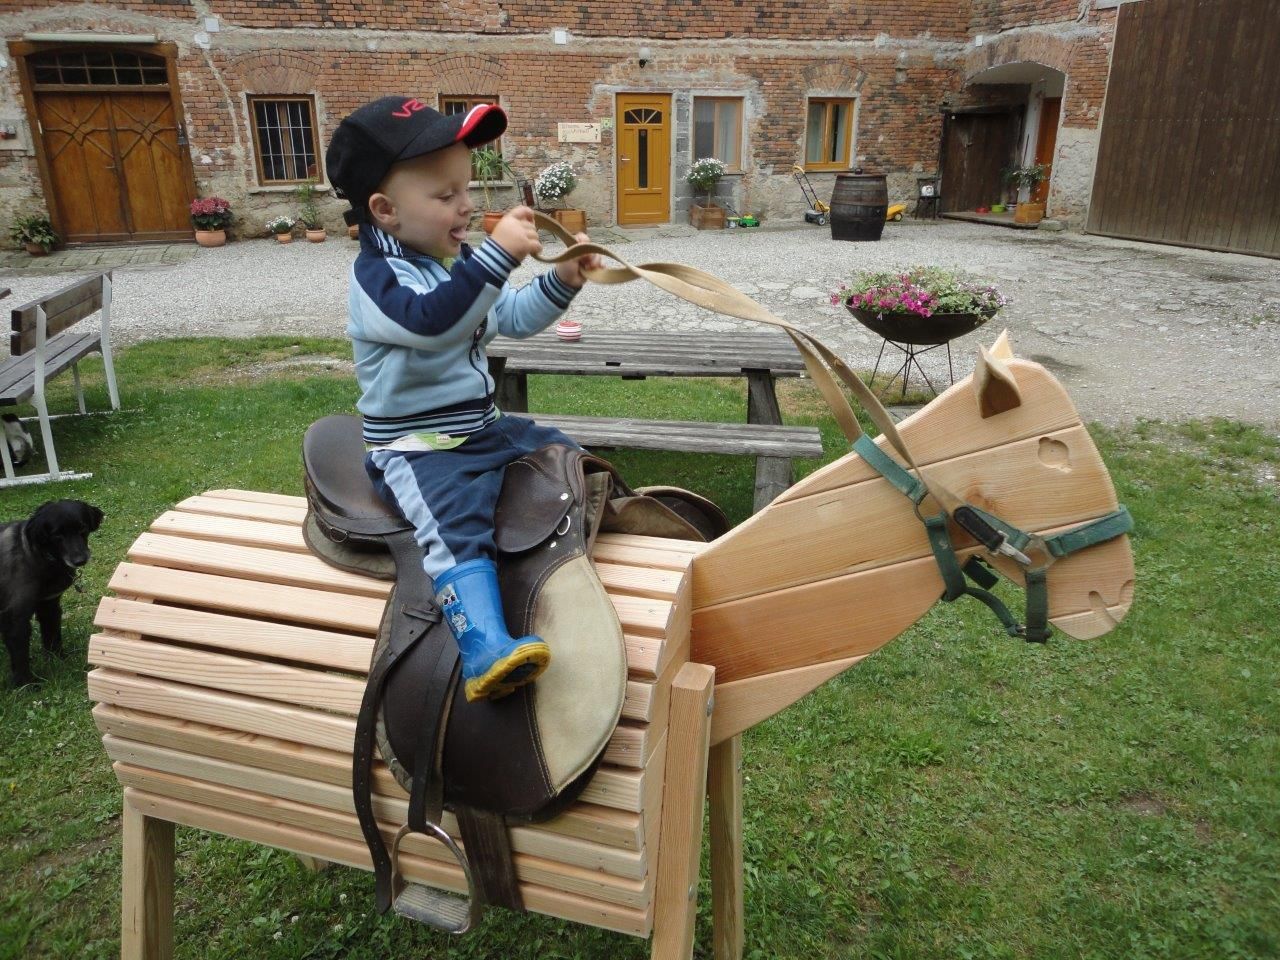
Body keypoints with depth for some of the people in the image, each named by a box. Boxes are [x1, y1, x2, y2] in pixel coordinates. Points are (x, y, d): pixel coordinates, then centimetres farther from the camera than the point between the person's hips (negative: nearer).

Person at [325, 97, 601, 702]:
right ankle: (485, 651, -45)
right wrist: (498, 255, -41)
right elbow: (433, 320, -36)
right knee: (458, 520, -33)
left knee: (567, 457, 11)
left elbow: (513, 317, 21)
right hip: (415, 448, -8)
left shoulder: (459, 262, 11)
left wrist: (562, 282, 5)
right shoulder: (377, 274, -15)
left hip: (482, 428, 9)